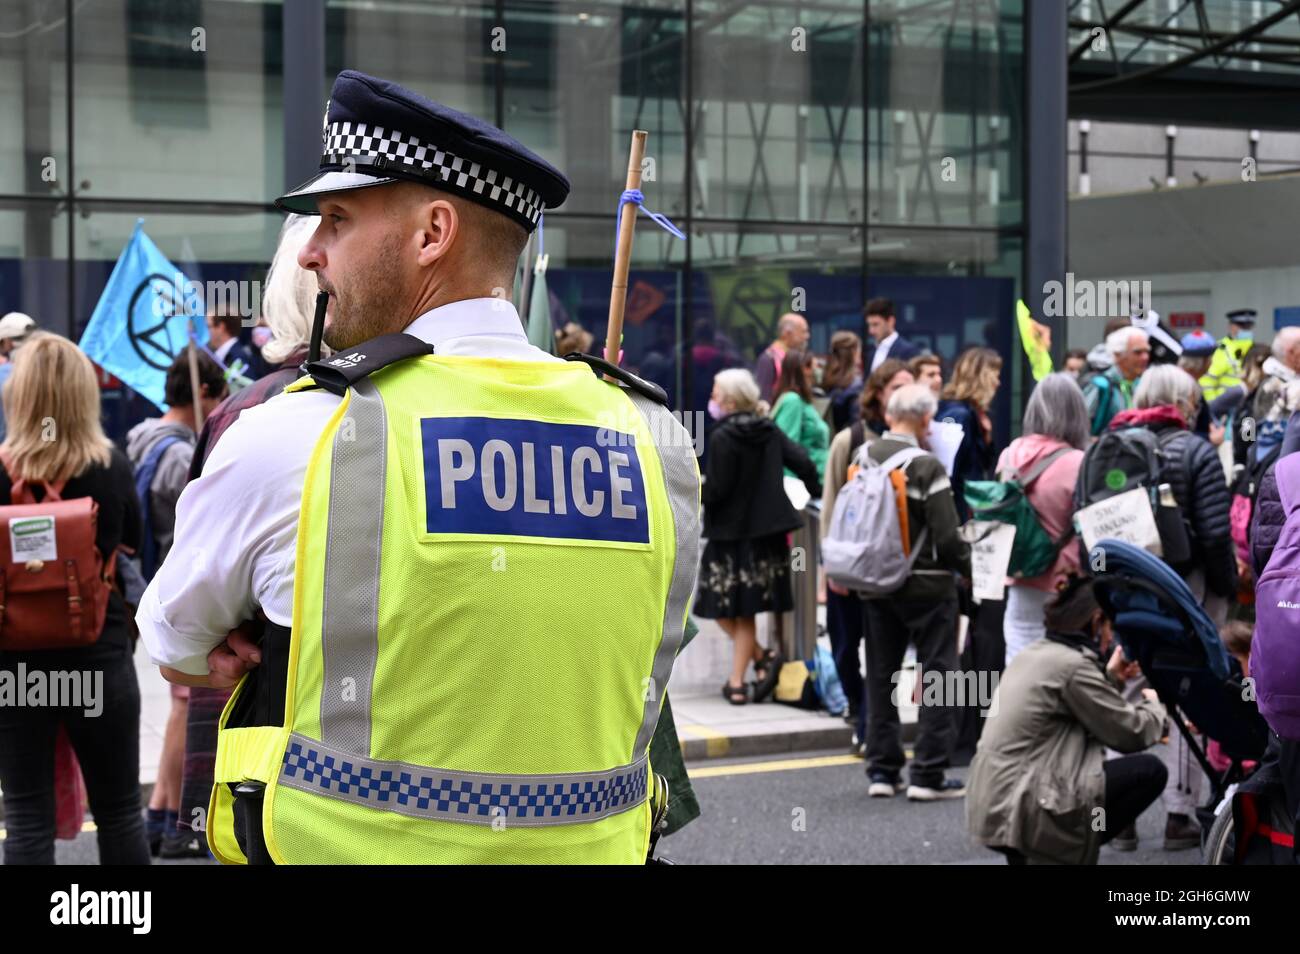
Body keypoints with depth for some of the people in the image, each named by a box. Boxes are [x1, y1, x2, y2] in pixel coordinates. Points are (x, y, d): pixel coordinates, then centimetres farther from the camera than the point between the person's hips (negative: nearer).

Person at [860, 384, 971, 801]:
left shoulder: (863, 459, 1)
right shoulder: (927, 466, -16)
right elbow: (946, 537, -16)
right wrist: (972, 568, -1)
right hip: (926, 585, -6)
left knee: (881, 674, 13)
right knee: (936, 674, 2)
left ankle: (882, 770, 15)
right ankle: (927, 774, 0)